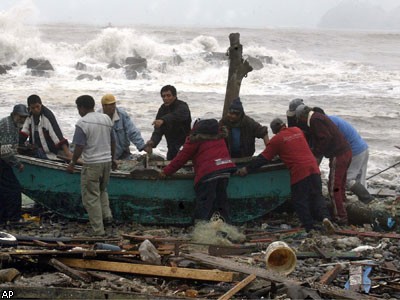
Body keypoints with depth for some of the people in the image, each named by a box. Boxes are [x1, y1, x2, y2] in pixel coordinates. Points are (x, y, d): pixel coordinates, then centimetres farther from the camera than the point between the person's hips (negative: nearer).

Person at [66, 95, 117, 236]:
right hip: (107, 161, 7)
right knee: (102, 190, 28)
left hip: (91, 164, -7)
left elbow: (79, 147, -16)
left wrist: (72, 163, -5)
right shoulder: (106, 119, 8)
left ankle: (99, 231, 1)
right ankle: (107, 215, 12)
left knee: (91, 197, 1)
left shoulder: (82, 123, -13)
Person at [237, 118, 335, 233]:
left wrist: (247, 169, 8)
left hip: (299, 172, -5)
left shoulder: (276, 140, 2)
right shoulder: (297, 131, 17)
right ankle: (325, 216, -11)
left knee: (300, 201, 6)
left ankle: (310, 226, 2)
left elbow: (264, 158, 1)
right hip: (313, 168, 5)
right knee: (317, 196, 11)